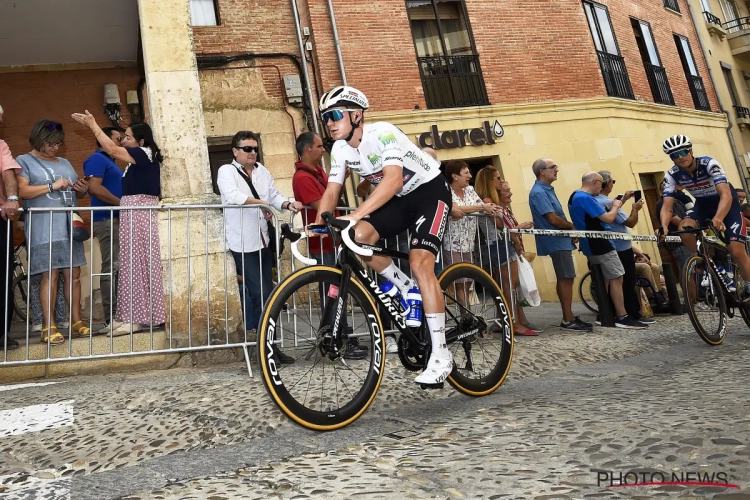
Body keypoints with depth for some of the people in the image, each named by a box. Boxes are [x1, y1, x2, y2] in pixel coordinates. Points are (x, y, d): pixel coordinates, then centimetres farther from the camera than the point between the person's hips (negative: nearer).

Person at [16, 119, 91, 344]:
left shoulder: (65, 163, 21)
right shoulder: (24, 161, 4)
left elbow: (75, 192, 26)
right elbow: (21, 191, -10)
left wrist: (83, 190, 3)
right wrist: (53, 186, -16)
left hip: (69, 226, 6)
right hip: (44, 228, -5)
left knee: (73, 273, 4)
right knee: (50, 275, -9)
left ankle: (76, 322, 11)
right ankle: (49, 327, -5)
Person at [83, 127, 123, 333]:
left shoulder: (110, 161, 24)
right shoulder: (97, 159, -6)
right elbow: (94, 187, -19)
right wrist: (121, 203, -16)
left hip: (117, 219, 10)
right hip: (108, 219, -10)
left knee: (119, 267, 9)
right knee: (111, 267, -12)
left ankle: (119, 314, 14)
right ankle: (111, 319, -11)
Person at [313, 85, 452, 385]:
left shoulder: (382, 133, -28)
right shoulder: (340, 149, -6)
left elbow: (394, 180, -42)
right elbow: (331, 192, -6)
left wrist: (354, 215, -52)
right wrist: (318, 226, -24)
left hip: (430, 191, -6)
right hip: (399, 199, 7)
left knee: (419, 262, -23)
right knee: (358, 237, -19)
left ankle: (441, 356, -17)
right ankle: (407, 290, 3)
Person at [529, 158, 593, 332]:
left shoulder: (547, 190, 15)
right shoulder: (538, 193, -17)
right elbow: (553, 219, -21)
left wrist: (569, 229, 3)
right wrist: (572, 227, -6)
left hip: (560, 240, 10)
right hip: (556, 241, -10)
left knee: (565, 279, 12)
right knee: (566, 279, -8)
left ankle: (568, 316, 18)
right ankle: (568, 320, -4)